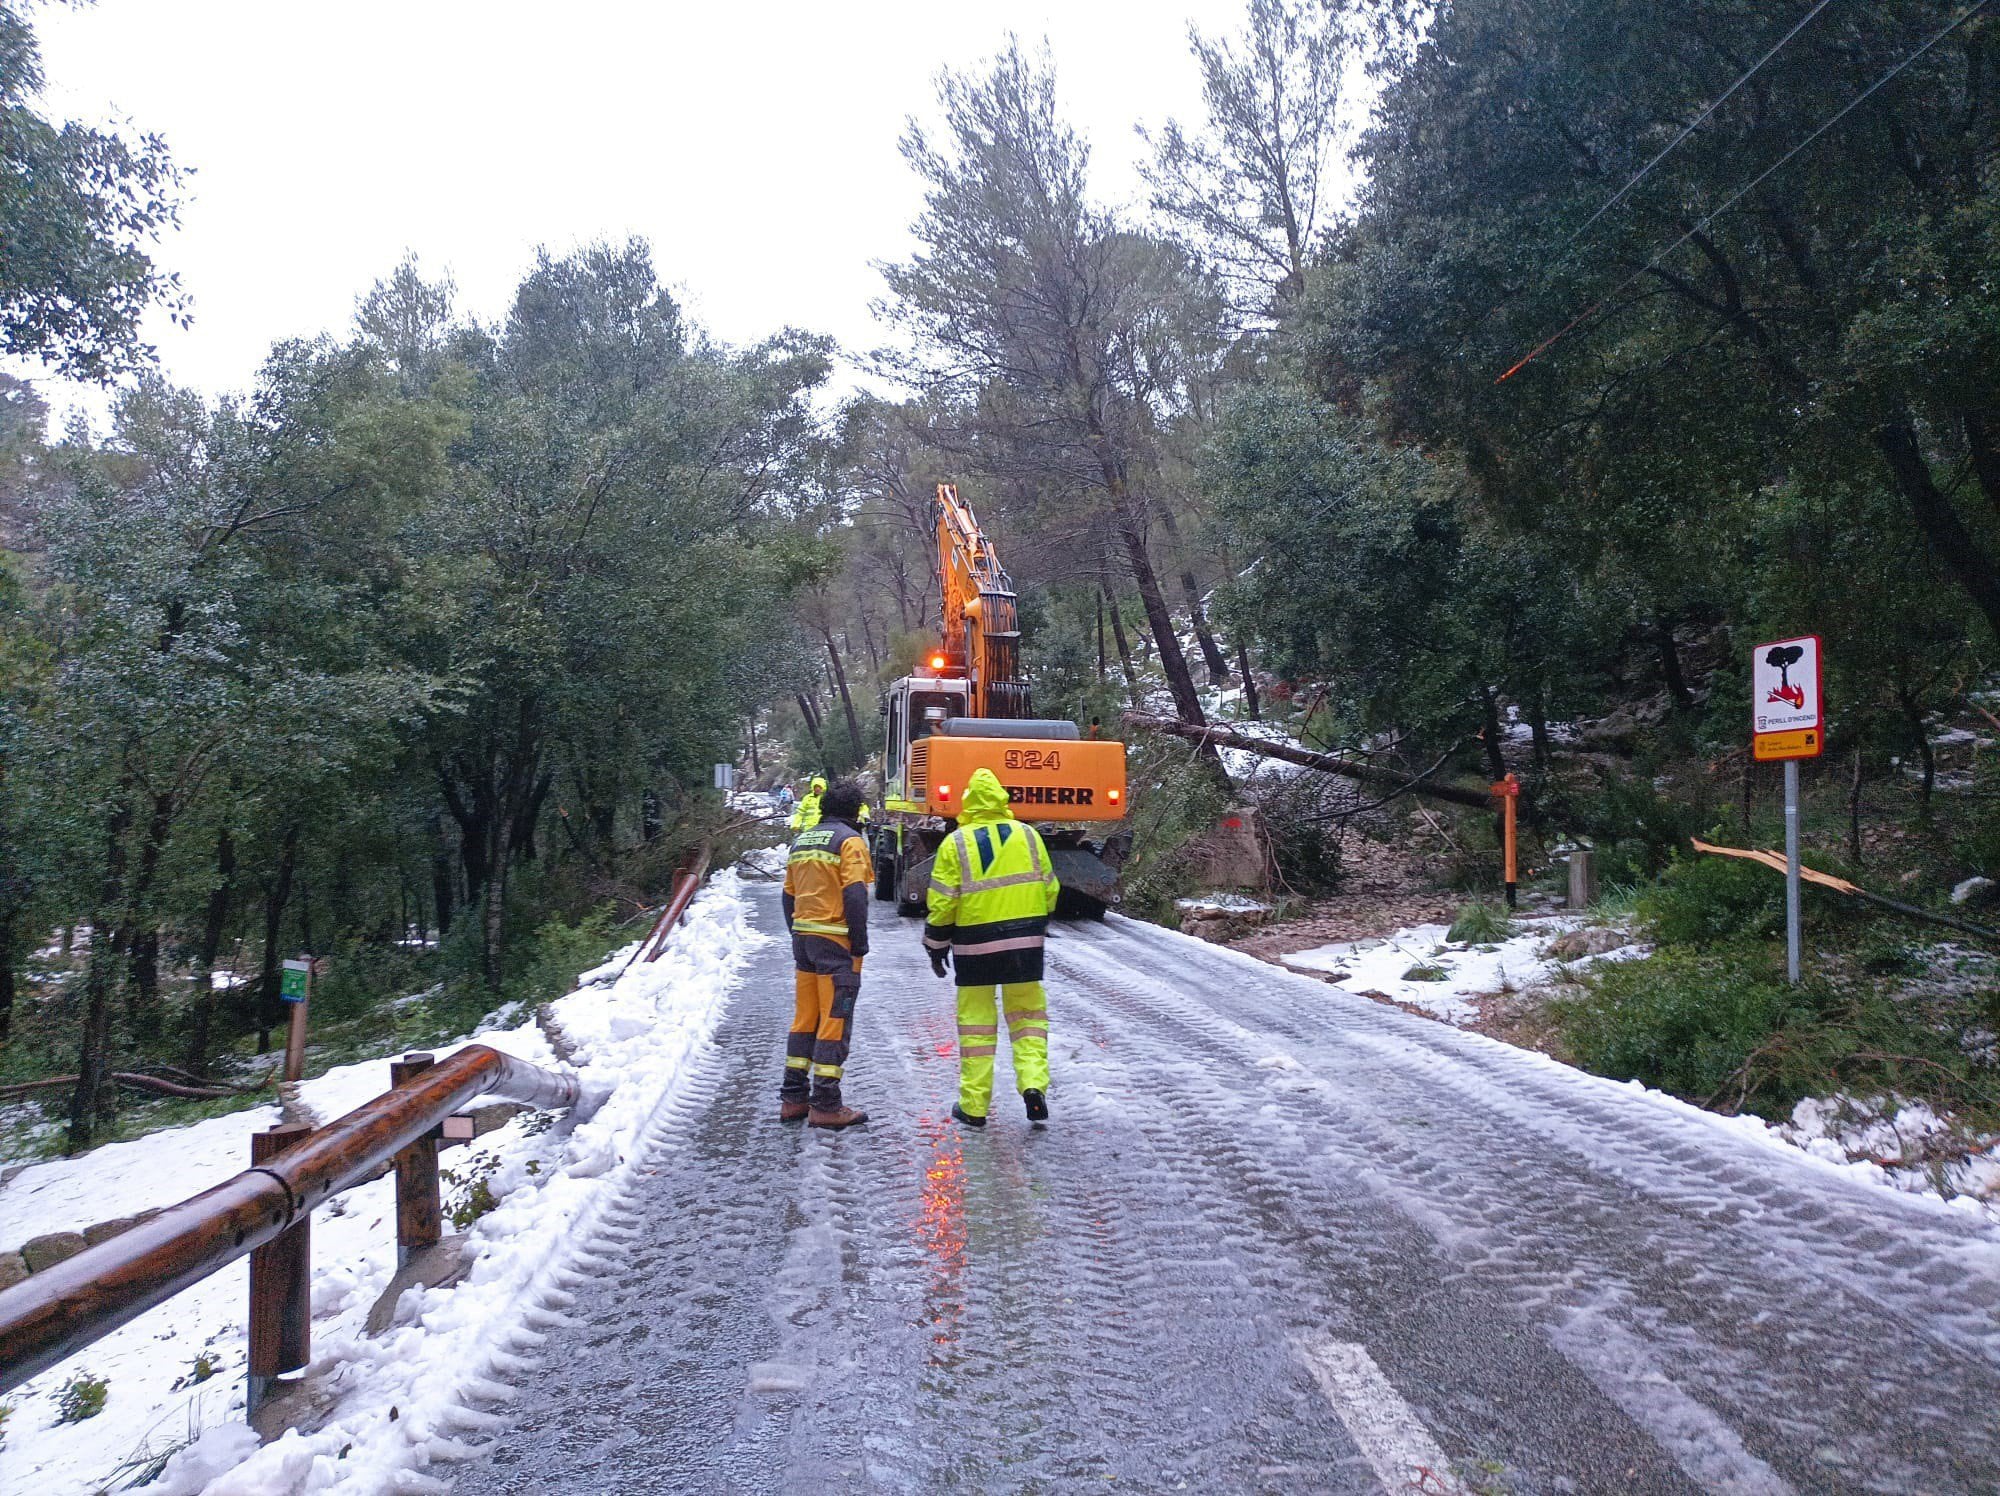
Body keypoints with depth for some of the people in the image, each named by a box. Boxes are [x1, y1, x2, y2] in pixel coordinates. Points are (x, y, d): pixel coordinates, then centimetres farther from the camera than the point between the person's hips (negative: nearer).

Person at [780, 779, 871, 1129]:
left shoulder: (801, 840, 15)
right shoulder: (849, 840, -9)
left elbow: (789, 895, 18)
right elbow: (855, 895, -17)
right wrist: (860, 943, -12)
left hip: (803, 939, 8)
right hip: (836, 943, -8)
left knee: (804, 1019, 14)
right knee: (835, 1022, -4)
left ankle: (793, 1097, 17)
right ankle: (825, 1105, -3)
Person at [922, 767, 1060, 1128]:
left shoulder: (956, 843, -5)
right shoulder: (1028, 835, 3)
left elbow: (942, 901, -5)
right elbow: (1050, 888, 9)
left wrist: (936, 946, 6)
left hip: (975, 944, -2)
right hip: (1025, 941, 2)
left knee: (976, 1021, 7)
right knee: (1027, 1014, 15)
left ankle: (974, 1106, 13)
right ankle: (1034, 1084, -2)